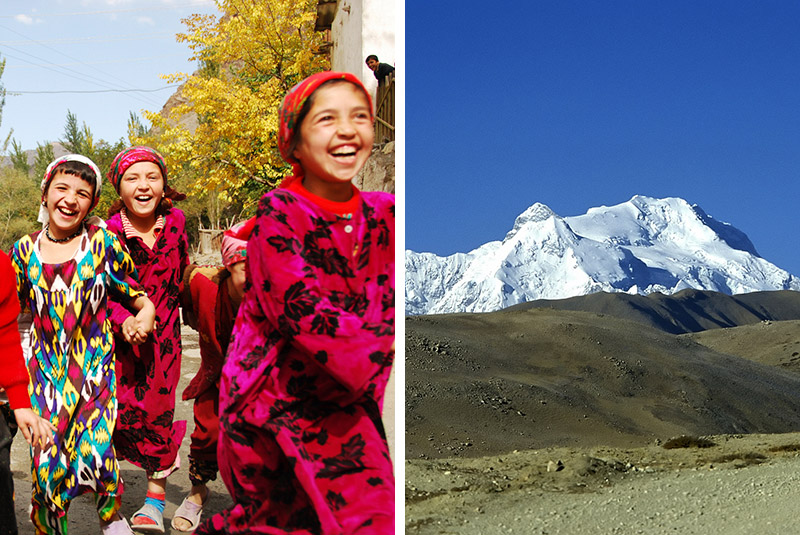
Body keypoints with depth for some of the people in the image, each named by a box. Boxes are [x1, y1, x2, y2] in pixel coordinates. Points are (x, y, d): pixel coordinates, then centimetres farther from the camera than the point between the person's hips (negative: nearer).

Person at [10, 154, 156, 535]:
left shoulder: (102, 243, -3)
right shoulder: (25, 250, 4)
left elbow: (137, 294, 4)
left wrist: (145, 315, -17)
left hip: (94, 365, -2)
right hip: (46, 369, 2)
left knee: (94, 450, -15)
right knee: (46, 458, -4)